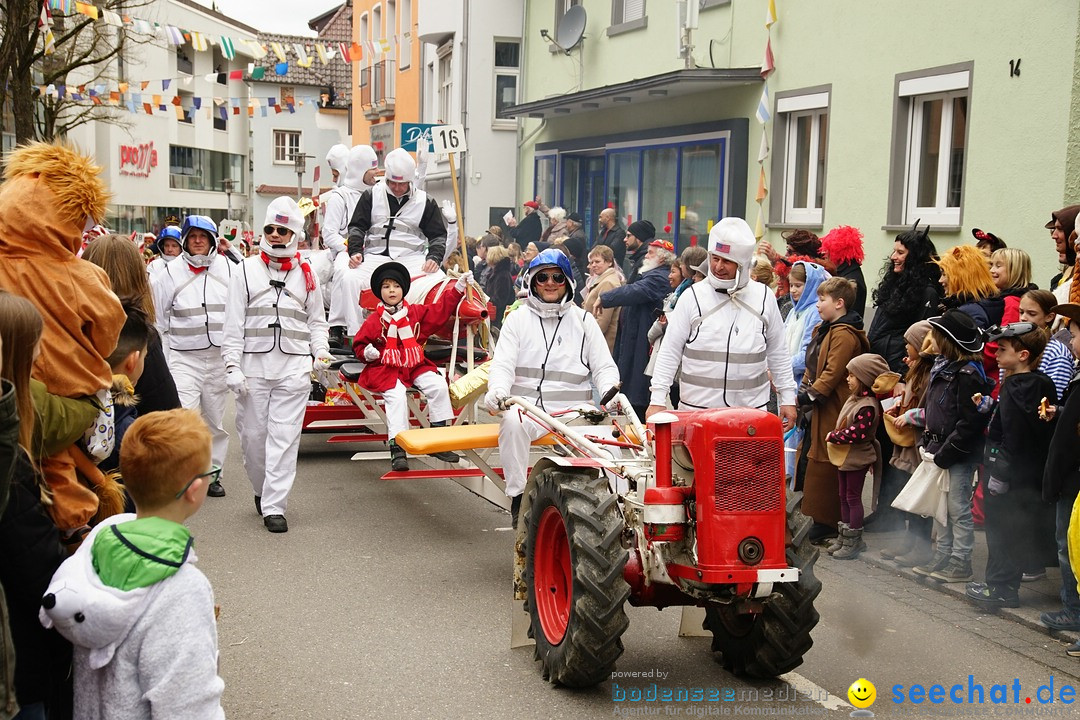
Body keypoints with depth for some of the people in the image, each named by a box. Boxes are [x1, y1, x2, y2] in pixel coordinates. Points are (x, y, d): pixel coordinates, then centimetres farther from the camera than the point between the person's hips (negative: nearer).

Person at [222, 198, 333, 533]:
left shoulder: (306, 275, 12)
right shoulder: (246, 271, 7)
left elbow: (316, 320, 18)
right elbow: (233, 324, 4)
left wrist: (321, 353, 1)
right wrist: (232, 365, -4)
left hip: (294, 368, 0)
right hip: (254, 367, 0)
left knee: (284, 438, -5)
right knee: (252, 435, 5)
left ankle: (274, 506, -2)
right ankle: (262, 490, 29)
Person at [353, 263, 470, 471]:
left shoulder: (416, 312, 10)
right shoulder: (374, 320, 1)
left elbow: (441, 309, 11)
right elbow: (359, 344, 8)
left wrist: (458, 288, 6)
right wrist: (366, 352, -14)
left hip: (415, 366, 4)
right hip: (386, 369, -4)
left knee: (438, 385, -18)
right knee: (397, 396, -31)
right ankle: (397, 449, -32)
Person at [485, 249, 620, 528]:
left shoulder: (583, 320, 15)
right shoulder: (518, 318, 13)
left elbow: (604, 367, 11)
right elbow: (503, 364, 3)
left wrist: (610, 392, -12)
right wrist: (497, 389, -20)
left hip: (574, 409, 1)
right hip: (529, 405, -1)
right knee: (512, 422, -35)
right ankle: (518, 497, -25)